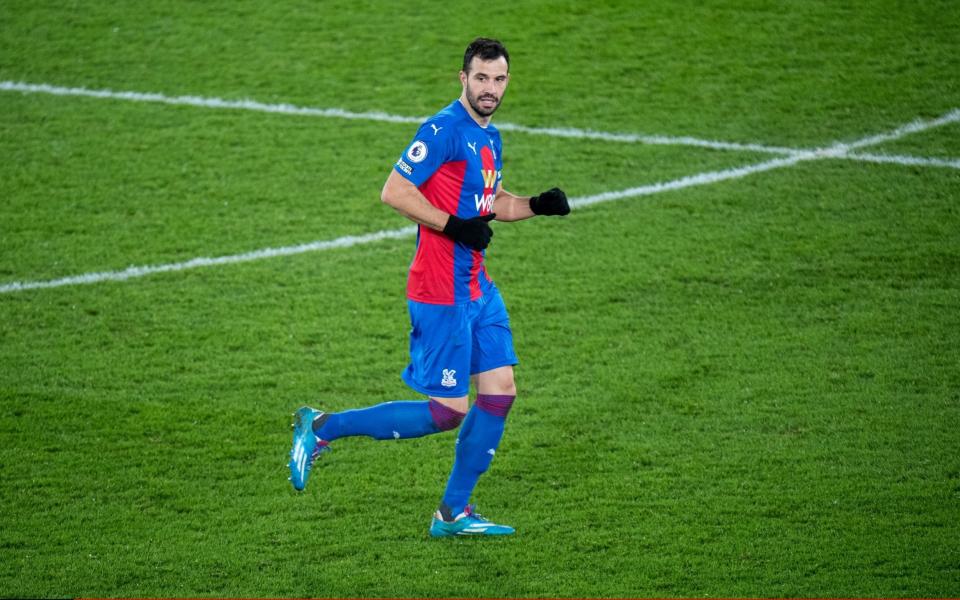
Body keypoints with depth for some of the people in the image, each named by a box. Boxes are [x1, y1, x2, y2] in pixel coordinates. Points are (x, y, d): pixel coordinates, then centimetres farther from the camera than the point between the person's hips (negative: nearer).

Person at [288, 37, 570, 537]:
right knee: (447, 412, -6)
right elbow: (394, 191, -19)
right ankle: (322, 428, 5)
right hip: (441, 293, -9)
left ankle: (453, 514, 13)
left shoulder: (489, 138, 14)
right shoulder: (444, 130, -15)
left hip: (477, 289, 9)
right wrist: (454, 226, -22)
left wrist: (536, 206, 10)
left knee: (500, 392, 4)